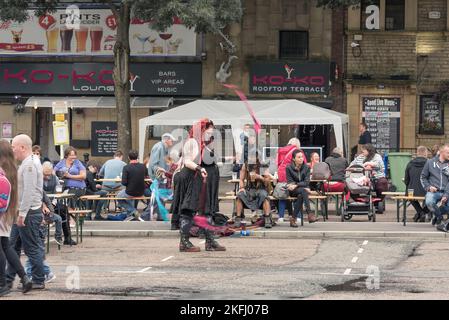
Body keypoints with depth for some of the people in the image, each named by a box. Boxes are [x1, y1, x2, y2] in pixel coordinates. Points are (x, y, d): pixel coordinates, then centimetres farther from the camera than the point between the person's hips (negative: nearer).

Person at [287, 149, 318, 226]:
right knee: (303, 191, -35)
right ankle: (309, 214, -46)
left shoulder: (306, 167, 2)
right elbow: (289, 182, -5)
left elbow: (307, 182, -6)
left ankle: (293, 219, -33)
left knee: (300, 196, -35)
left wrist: (296, 185, -22)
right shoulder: (289, 168, -3)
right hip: (293, 191, -2)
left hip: (304, 189, 2)